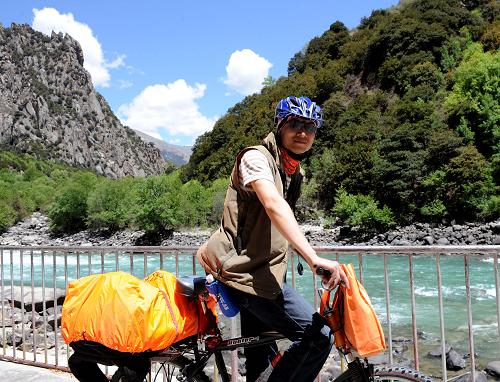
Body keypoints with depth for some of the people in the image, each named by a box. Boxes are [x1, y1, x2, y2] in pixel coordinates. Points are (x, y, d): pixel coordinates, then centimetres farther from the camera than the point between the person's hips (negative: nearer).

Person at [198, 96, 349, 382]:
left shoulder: (294, 172, 15)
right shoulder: (257, 158, -14)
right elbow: (274, 206, -32)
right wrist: (314, 258, -42)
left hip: (259, 273, 9)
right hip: (248, 273, -9)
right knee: (318, 336, -18)